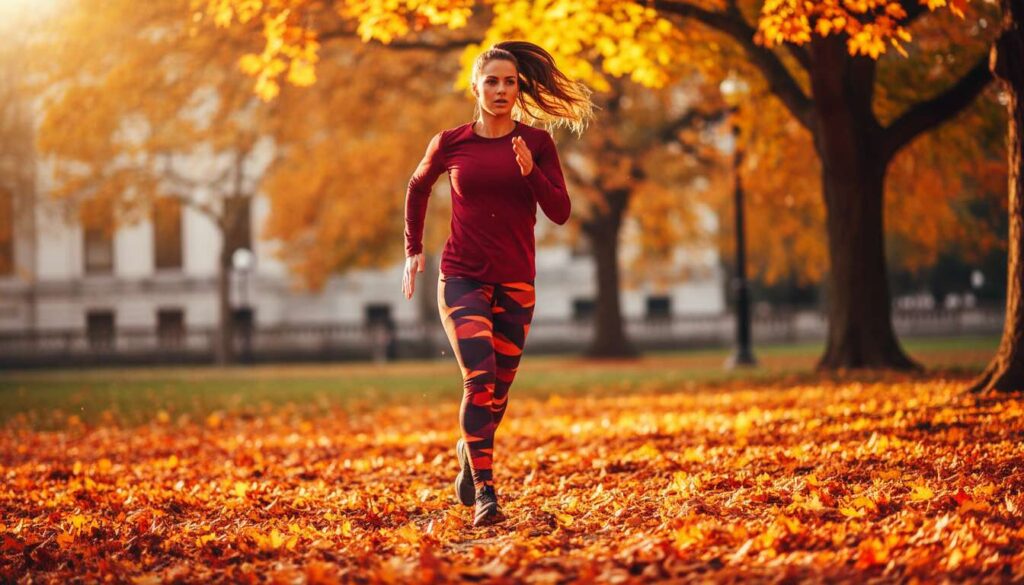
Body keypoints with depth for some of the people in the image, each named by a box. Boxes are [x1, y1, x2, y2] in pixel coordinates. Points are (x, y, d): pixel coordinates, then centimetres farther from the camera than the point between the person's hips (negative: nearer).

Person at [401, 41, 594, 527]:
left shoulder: (536, 143, 1)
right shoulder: (450, 143, 1)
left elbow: (560, 212, -4)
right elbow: (417, 188, 19)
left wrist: (530, 171, -19)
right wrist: (413, 250, 16)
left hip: (515, 284, 2)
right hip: (462, 279, -2)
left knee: (498, 389, 11)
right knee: (479, 379, -19)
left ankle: (470, 451, 42)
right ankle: (484, 493, -20)